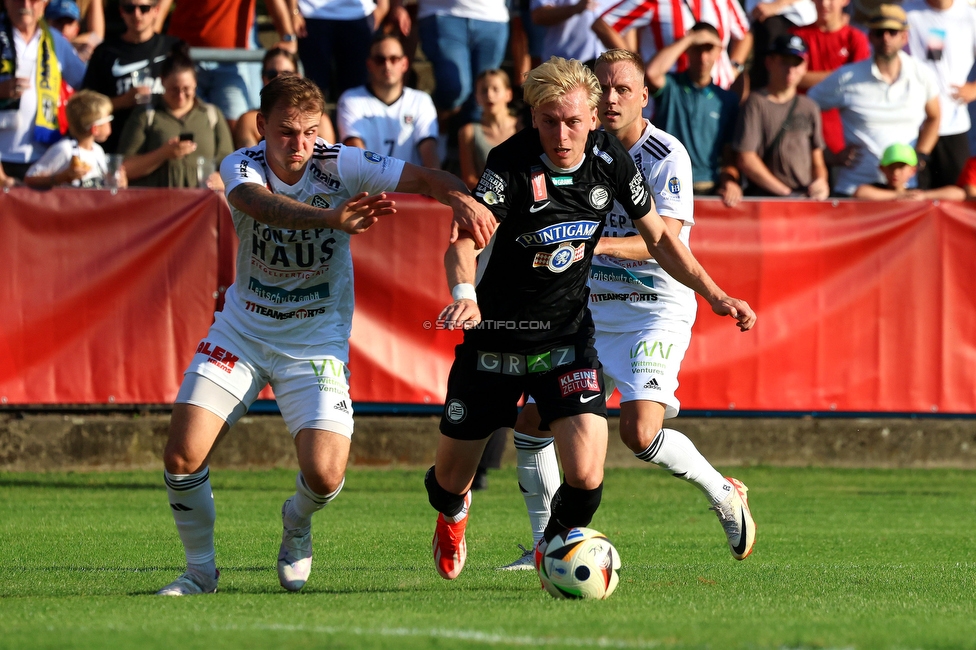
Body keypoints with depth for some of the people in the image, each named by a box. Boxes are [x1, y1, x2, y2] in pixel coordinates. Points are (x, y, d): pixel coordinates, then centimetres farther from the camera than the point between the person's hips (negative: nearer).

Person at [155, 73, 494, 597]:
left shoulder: (341, 165, -12)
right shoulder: (242, 167, -15)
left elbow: (425, 178, -16)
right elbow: (262, 204, -38)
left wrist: (459, 197, -41)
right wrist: (330, 217, -58)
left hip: (316, 341, -1)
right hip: (242, 330, 1)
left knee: (325, 476, -17)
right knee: (182, 455, -12)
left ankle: (297, 524, 21)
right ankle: (200, 569, 12)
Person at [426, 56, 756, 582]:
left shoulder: (610, 160, -7)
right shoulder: (511, 163, -20)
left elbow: (658, 238, 8)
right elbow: (464, 238, -33)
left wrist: (714, 295, -1)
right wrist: (464, 293, -54)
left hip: (567, 337, 2)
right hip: (494, 337, -2)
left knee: (586, 478, -16)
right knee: (451, 480, 10)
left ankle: (553, 551, 18)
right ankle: (453, 511, 50)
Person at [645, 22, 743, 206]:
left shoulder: (728, 100, 16)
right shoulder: (671, 87, 8)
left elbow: (730, 155, 13)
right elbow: (651, 72, -16)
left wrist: (729, 181, -9)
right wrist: (689, 39, -6)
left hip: (710, 189, 3)